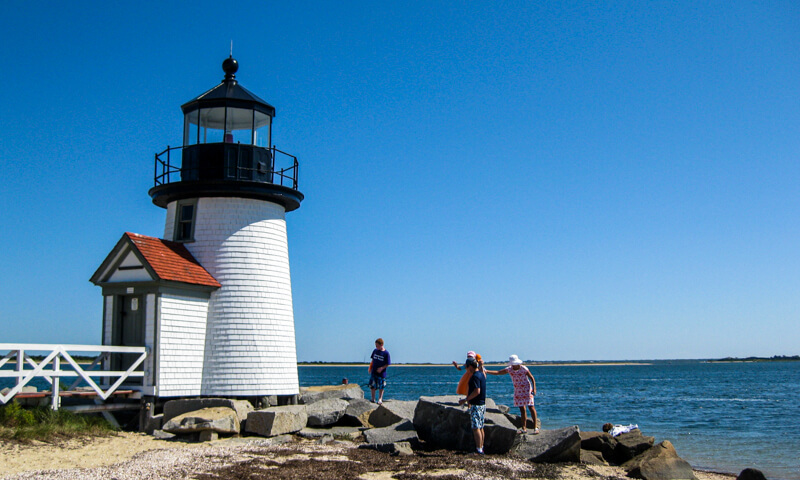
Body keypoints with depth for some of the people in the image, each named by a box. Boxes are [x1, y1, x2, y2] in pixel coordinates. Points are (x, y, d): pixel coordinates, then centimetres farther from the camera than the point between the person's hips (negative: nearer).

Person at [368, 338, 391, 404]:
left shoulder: (386, 353, -10)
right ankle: (373, 398, 17)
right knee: (372, 386, 3)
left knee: (381, 387, 6)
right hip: (373, 372, 4)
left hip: (381, 373, -4)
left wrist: (382, 368, -20)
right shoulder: (375, 351, 3)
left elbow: (387, 364, -7)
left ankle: (380, 399, 19)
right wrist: (370, 368, 7)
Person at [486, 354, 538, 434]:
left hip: (526, 389, -5)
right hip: (517, 390, 5)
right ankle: (524, 428, 10)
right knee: (522, 409, 6)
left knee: (531, 407, -10)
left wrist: (534, 389, -18)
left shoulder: (524, 369, -15)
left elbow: (532, 378, -8)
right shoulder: (509, 369, -1)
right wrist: (487, 371, -10)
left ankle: (535, 427, -8)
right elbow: (498, 372, -1)